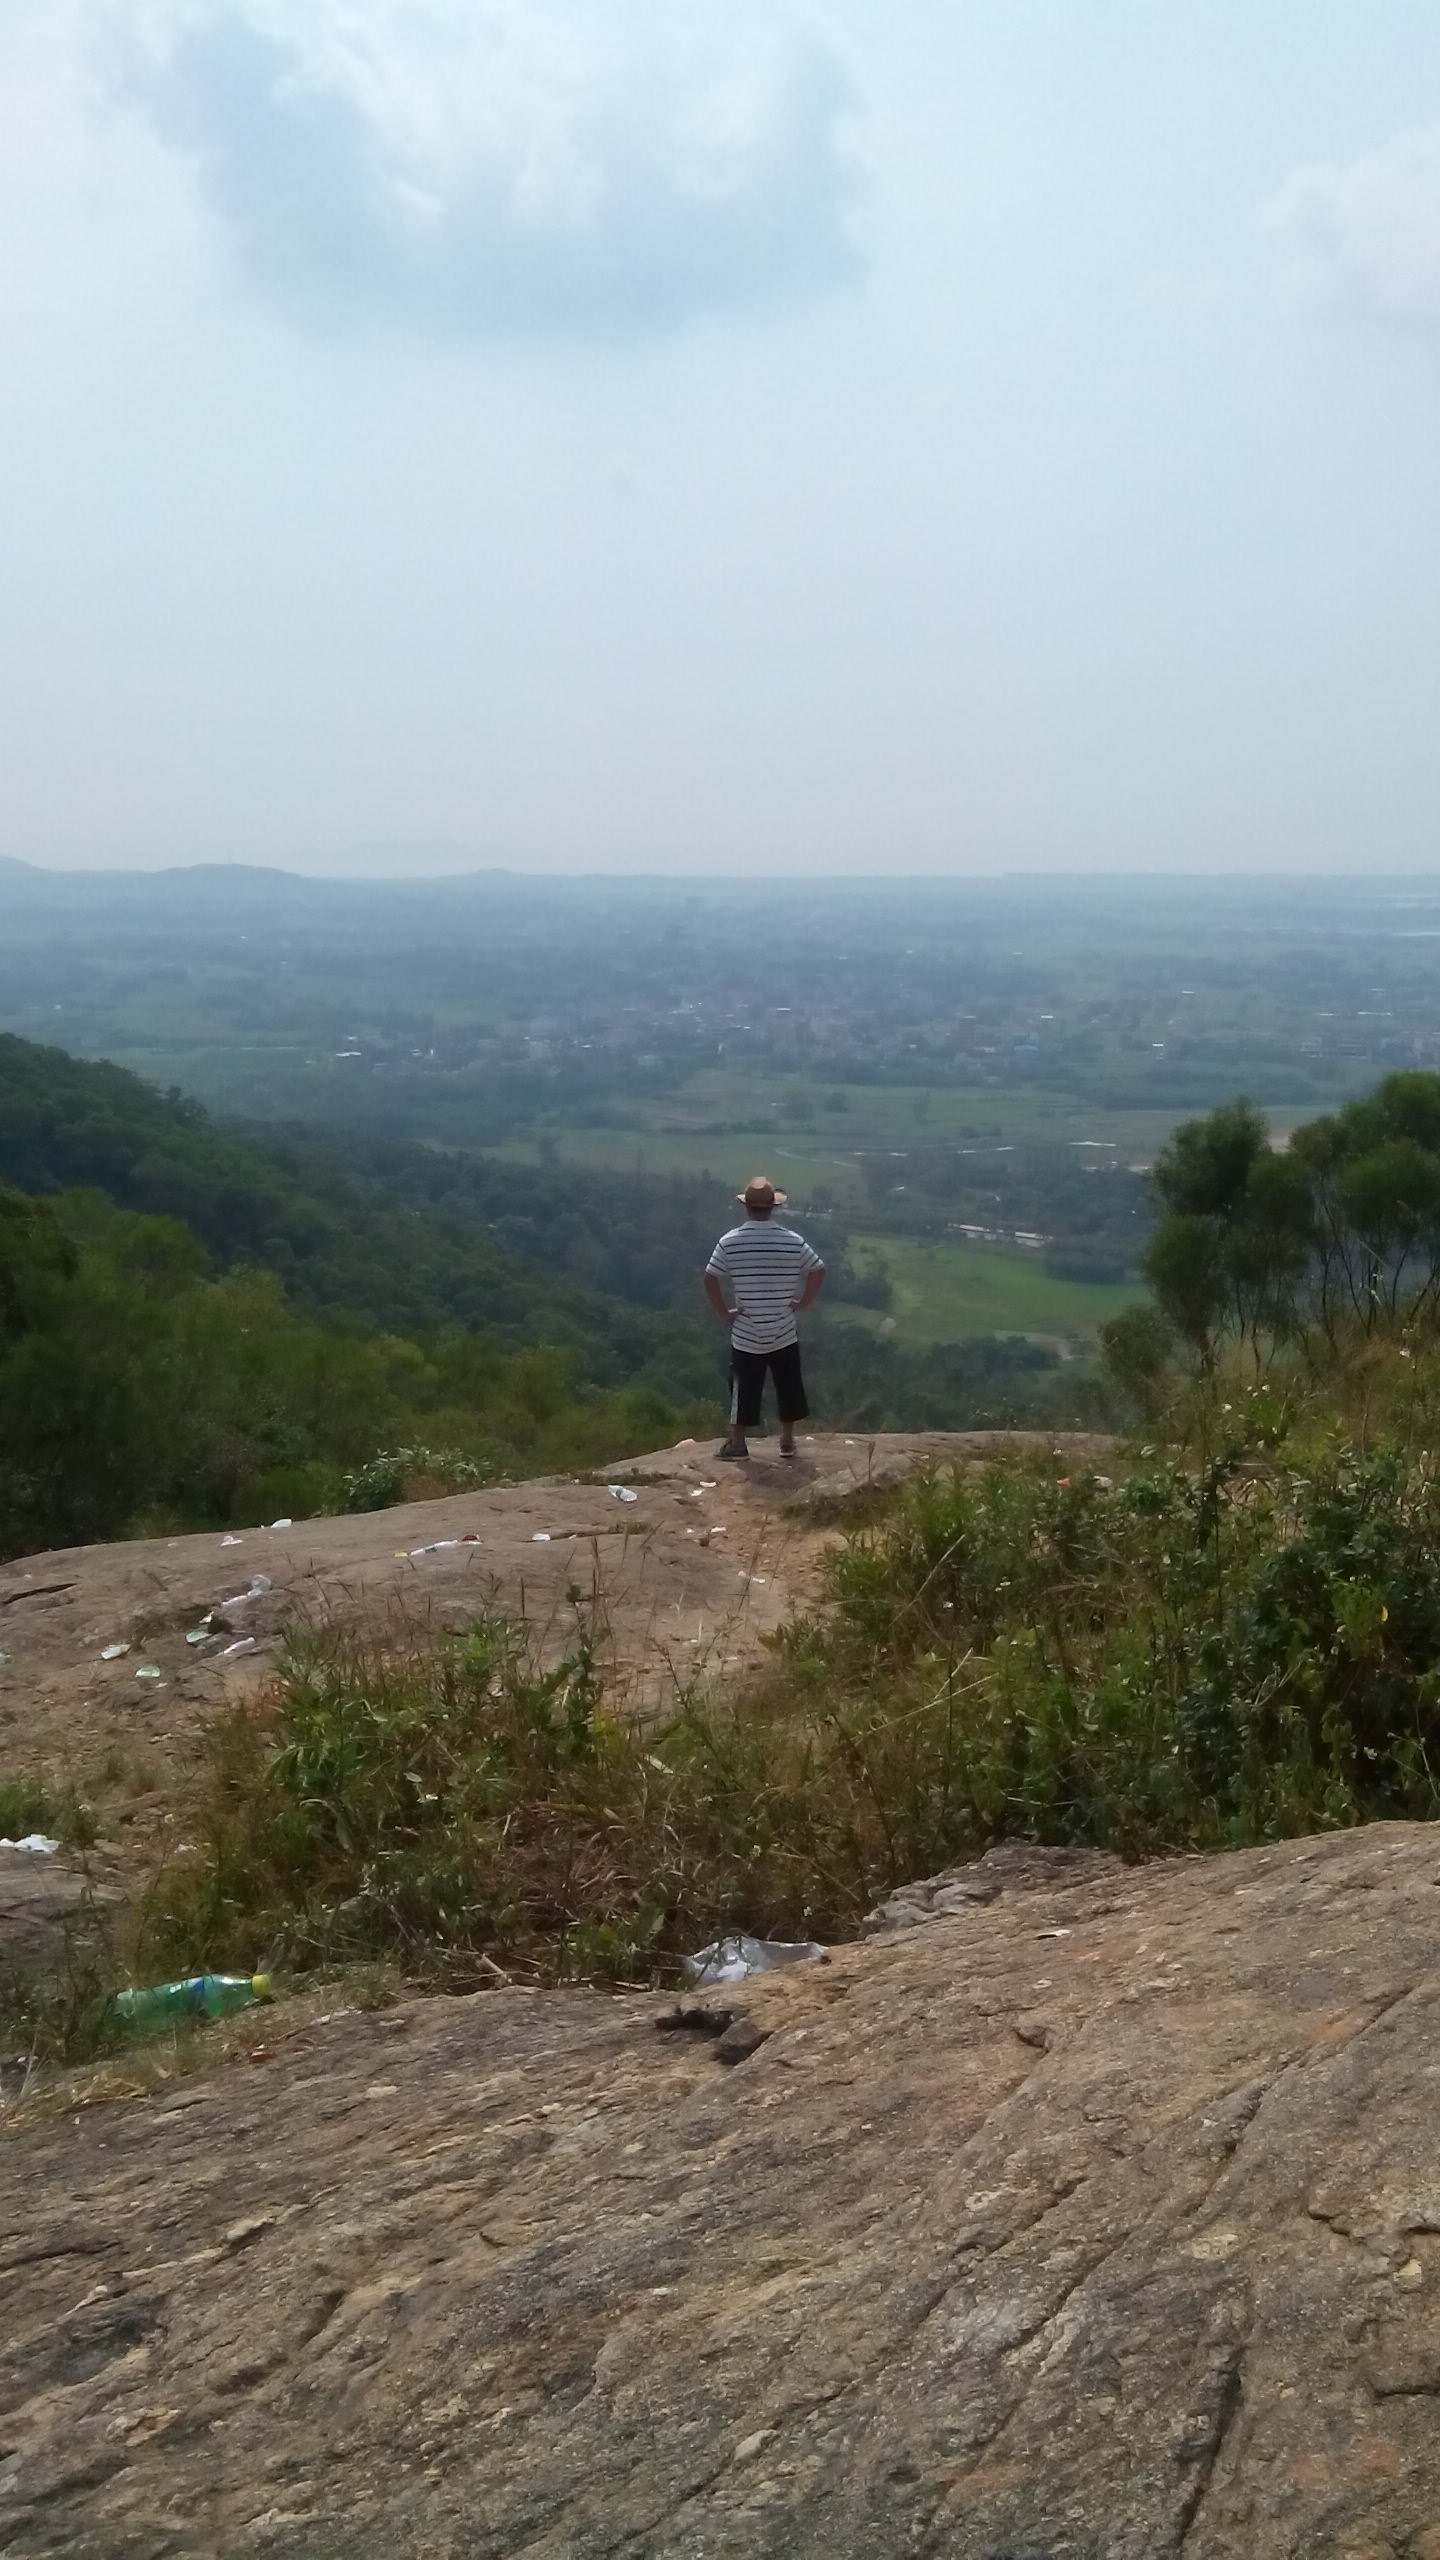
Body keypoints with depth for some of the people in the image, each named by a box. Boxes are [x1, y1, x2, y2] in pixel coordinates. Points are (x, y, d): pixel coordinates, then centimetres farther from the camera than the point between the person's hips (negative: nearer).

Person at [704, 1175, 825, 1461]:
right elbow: (818, 1272, -5)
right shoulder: (793, 1241, -8)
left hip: (746, 1334, -1)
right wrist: (801, 1304, 5)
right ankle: (787, 1442, 23)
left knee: (744, 1390, 11)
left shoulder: (730, 1241, -10)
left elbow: (710, 1280, -10)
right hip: (784, 1332, 1)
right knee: (788, 1387, 15)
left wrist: (725, 1312, 0)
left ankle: (737, 1444, 18)